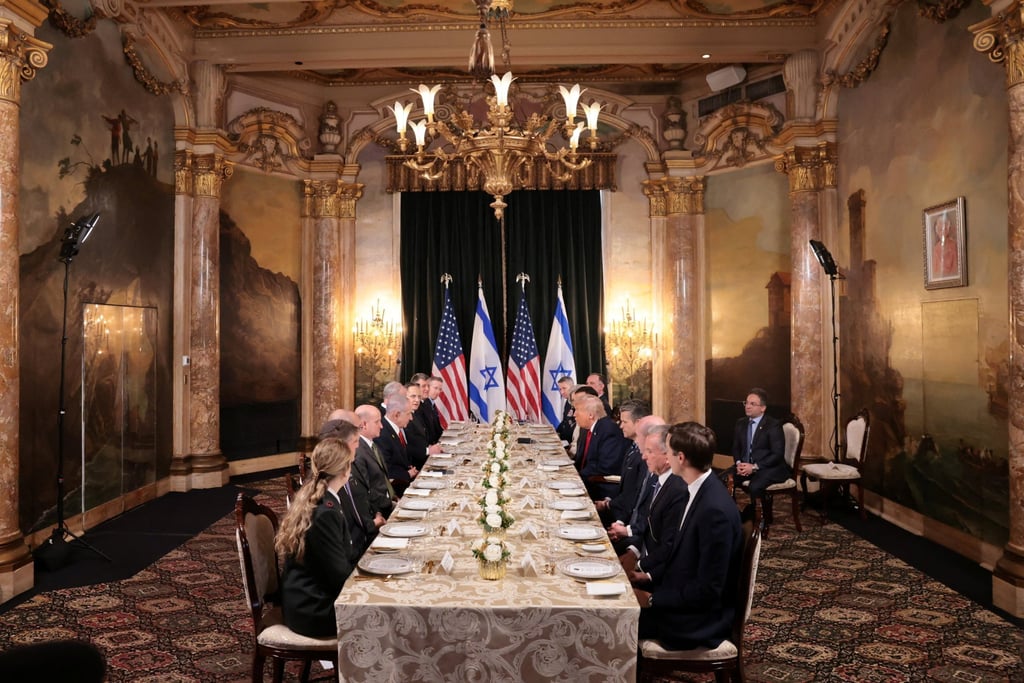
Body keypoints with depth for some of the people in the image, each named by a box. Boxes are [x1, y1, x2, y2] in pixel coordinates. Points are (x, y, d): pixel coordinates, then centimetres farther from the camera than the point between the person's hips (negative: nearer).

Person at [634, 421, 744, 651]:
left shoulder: (715, 510, -28)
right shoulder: (701, 491, 0)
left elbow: (708, 590, -24)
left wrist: (653, 599, -17)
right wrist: (652, 580, 2)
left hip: (702, 618, -8)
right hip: (685, 599, 8)